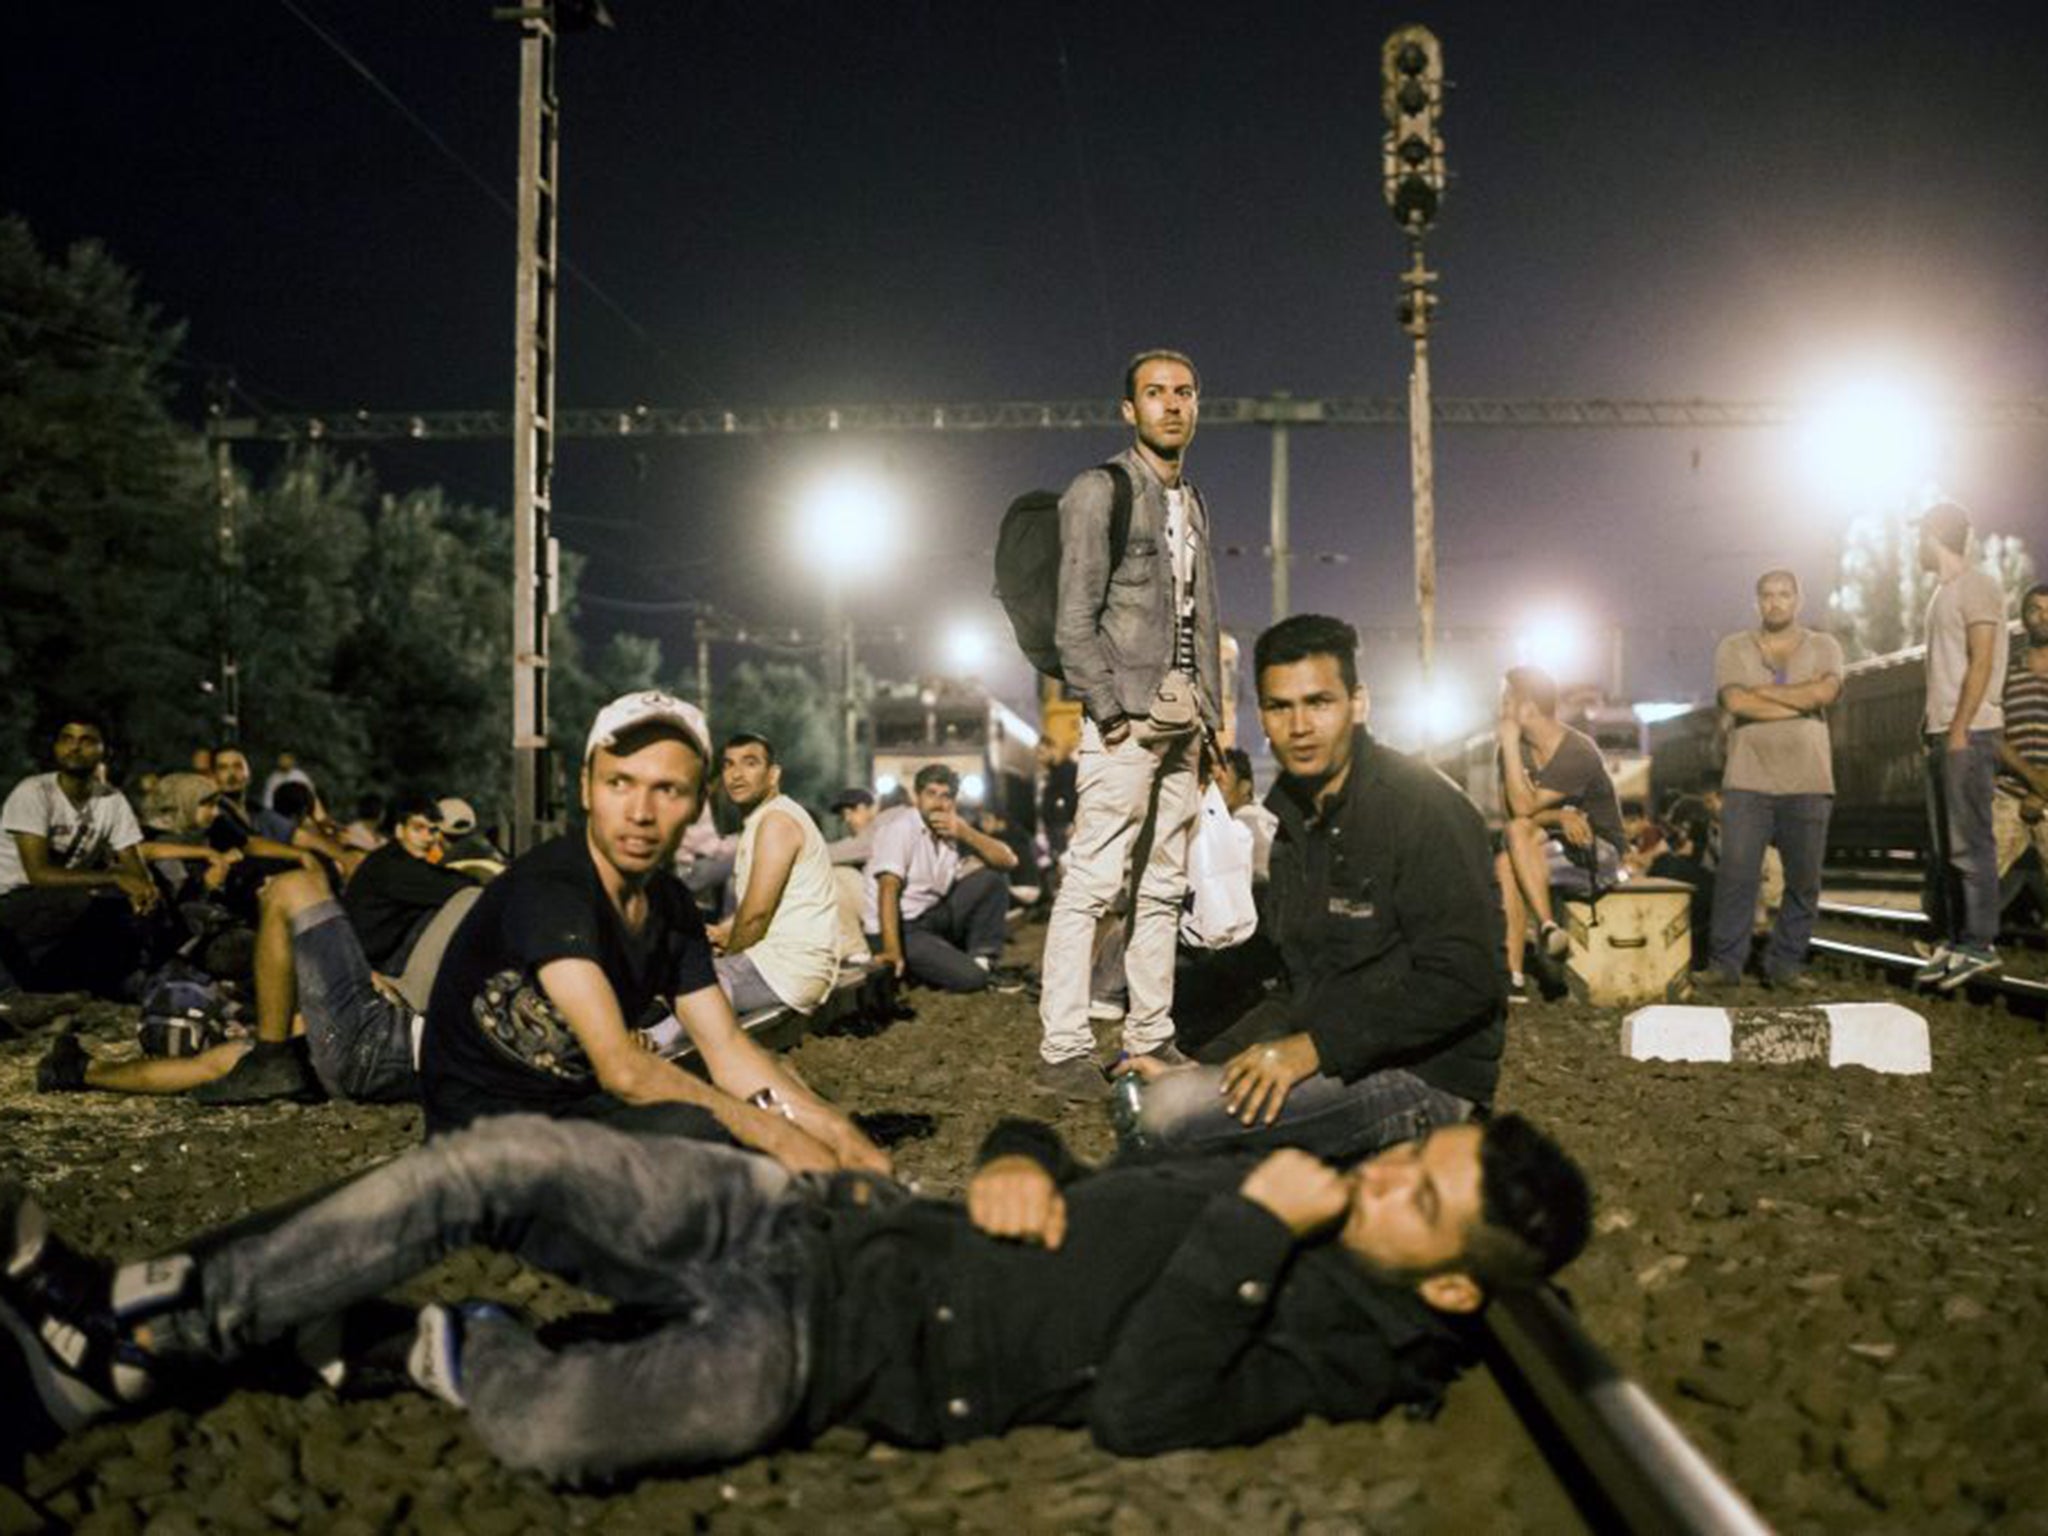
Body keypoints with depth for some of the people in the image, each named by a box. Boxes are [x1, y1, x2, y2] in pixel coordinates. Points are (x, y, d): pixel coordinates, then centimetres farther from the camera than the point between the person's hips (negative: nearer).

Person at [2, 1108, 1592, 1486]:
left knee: (555, 1422, -30)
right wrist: (1017, 1161, -1)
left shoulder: (1338, 1336, -8)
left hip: (834, 1349, -7)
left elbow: (1134, 1408, -25)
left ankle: (435, 1347, 5)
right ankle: (137, 1330, 2)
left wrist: (1251, 1227, -24)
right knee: (502, 1155, -9)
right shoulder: (1284, 1172, 14)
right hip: (820, 1212, 7)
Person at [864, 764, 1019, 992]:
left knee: (992, 879, -5)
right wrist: (892, 951, -38)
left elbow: (1007, 860, -4)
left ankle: (983, 960, 1)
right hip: (901, 928, -7)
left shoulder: (955, 828, 2)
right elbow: (888, 889, -27)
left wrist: (965, 832, -20)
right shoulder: (900, 828, -16)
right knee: (970, 977, -21)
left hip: (934, 917, 7)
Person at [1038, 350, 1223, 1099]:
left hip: (1180, 724, 8)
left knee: (1164, 888, 9)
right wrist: (1111, 715, -15)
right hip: (1124, 721, -8)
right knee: (1091, 884, -10)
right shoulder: (1099, 491, -4)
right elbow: (1074, 622, -10)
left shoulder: (1193, 504, 20)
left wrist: (1211, 719, 12)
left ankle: (1151, 1039, 15)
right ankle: (1063, 1051, -8)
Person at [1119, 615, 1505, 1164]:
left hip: (1426, 1077, -8)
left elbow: (1462, 981, -20)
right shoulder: (1294, 819, 14)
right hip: (1338, 1068, 9)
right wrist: (1200, 1066, 3)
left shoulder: (1424, 807, -13)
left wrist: (1313, 1048, -22)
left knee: (1166, 1116, -24)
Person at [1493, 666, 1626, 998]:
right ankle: (1512, 974, -31)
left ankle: (1547, 929, -32)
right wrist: (1560, 816, -22)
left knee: (1516, 832, -29)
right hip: (1552, 846, 6)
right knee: (1506, 861, -27)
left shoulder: (1578, 754, -19)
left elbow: (1524, 808, -26)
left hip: (1598, 853, -6)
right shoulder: (1516, 749, 3)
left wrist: (1510, 745, -25)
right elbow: (1509, 809, -5)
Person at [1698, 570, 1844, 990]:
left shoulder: (1824, 647, 10)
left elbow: (1824, 692, -10)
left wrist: (1761, 691, -6)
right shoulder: (1733, 648, 8)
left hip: (1808, 783, 1)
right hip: (1748, 781, -1)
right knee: (1736, 874, -6)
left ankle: (1785, 964, 12)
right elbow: (1735, 701, -10)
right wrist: (1800, 702, -8)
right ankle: (1724, 963, 0)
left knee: (1804, 879, 3)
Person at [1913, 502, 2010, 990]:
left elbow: (1981, 662, -14)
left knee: (1969, 842, -9)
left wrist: (1958, 730, -19)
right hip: (1944, 733, 10)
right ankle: (1951, 939, 14)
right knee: (1946, 844, 10)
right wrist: (1933, 724, 14)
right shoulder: (1945, 591, 20)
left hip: (1968, 733, -10)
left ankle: (1978, 944, -8)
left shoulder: (1976, 585, -8)